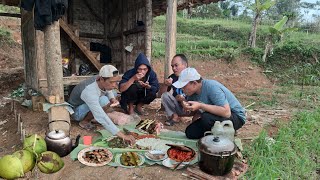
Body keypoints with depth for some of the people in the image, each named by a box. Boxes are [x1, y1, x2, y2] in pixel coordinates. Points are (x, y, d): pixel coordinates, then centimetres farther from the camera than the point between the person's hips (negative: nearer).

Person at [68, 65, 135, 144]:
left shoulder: (103, 82, -19)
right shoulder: (89, 92, -40)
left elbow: (109, 91, 6)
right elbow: (101, 117, -47)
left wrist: (112, 98, -19)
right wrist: (123, 136, -50)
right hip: (76, 111, -8)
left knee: (113, 94, 5)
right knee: (104, 101, -33)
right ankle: (84, 121, -8)